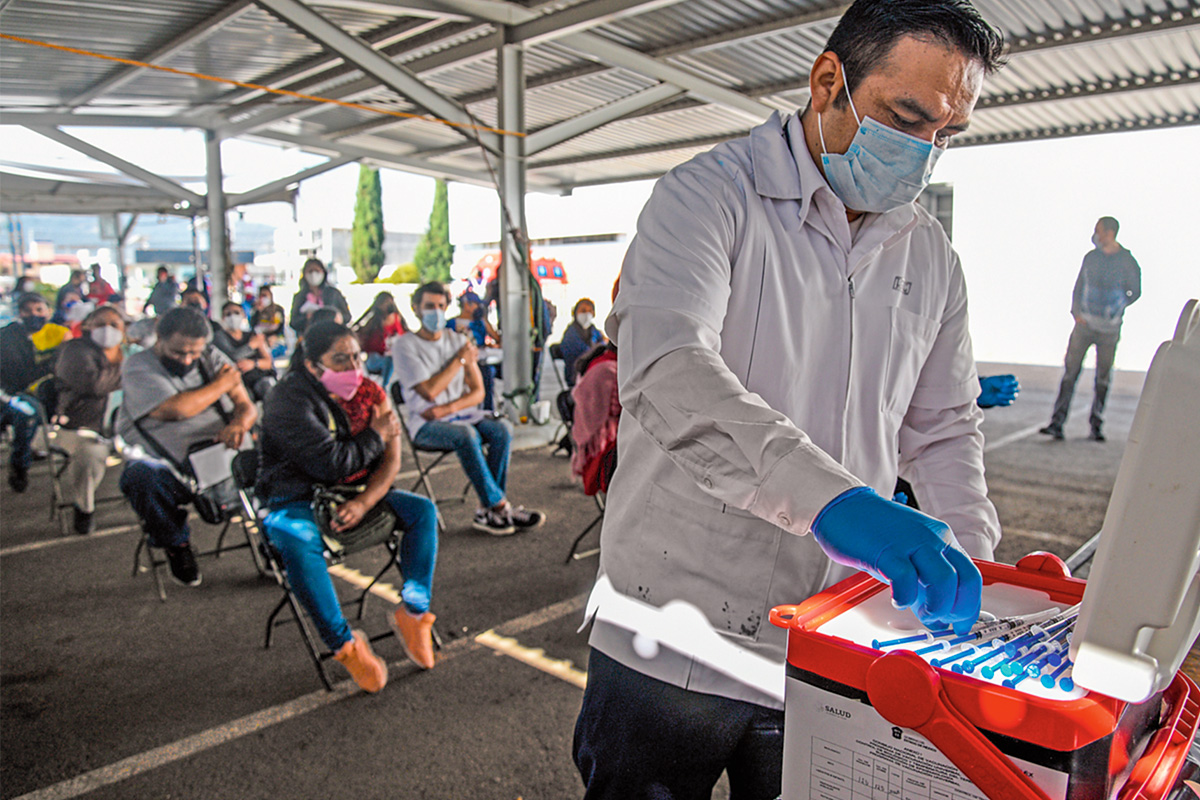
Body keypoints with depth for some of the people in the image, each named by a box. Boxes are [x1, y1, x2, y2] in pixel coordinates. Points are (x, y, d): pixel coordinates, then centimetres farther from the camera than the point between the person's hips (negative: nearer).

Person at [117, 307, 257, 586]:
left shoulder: (213, 359, 11)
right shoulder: (137, 367, -3)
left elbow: (247, 406, 4)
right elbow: (175, 410, -19)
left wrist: (239, 424, -21)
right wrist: (221, 384, -5)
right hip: (167, 466, -3)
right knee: (143, 477, -36)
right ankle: (176, 545, -8)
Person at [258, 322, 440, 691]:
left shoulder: (370, 393, 1)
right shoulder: (289, 401, -17)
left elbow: (390, 460, -4)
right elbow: (332, 464, -26)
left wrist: (364, 502, -23)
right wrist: (376, 434, -11)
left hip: (354, 492, 6)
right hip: (297, 500, -5)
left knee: (423, 509, -12)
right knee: (297, 540, -37)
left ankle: (413, 611, -7)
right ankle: (345, 644, -23)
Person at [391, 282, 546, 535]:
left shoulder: (459, 340, 12)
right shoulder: (405, 346, -3)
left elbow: (478, 392, 5)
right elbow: (429, 391, -15)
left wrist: (448, 408, -14)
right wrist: (460, 359, -7)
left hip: (462, 415, 5)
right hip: (426, 425, -5)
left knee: (501, 430, -24)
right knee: (466, 434, -35)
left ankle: (487, 511, -20)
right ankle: (501, 507, -24)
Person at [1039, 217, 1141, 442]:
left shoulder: (1128, 262, -1)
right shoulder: (1091, 257, 7)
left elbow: (1135, 292, 9)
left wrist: (1118, 308, -4)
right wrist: (1076, 311, -2)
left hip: (1110, 328, -2)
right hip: (1085, 323, 2)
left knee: (1103, 377, 5)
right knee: (1070, 371, -4)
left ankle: (1096, 427, 15)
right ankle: (1057, 424, -4)